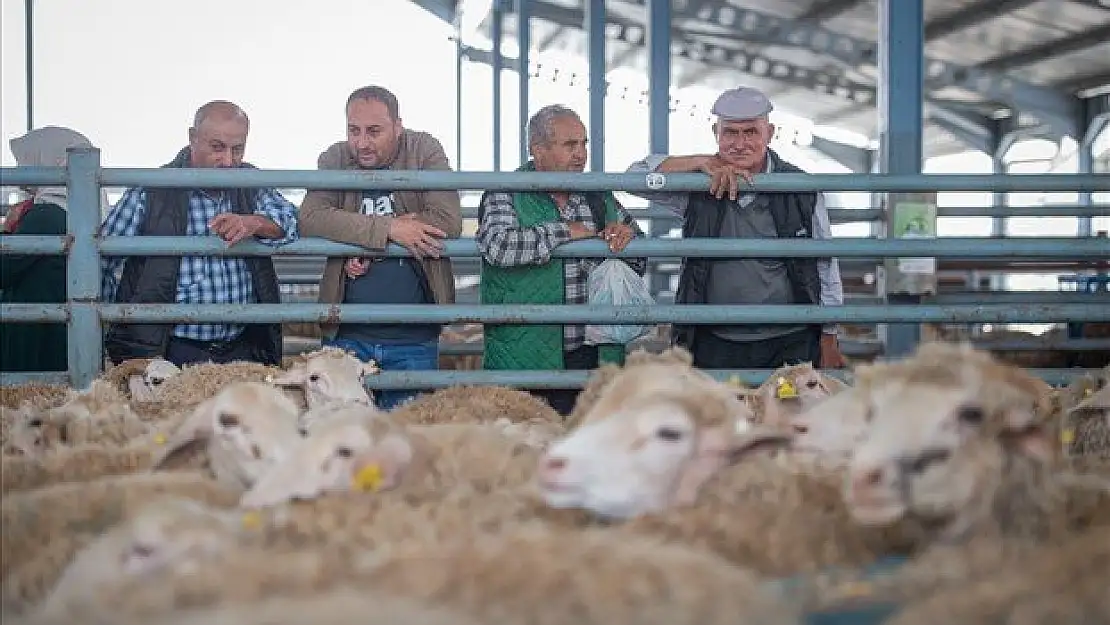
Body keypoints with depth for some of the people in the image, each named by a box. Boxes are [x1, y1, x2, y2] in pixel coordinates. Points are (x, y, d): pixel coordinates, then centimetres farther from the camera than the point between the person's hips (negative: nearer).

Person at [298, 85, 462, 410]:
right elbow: (310, 218, -15)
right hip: (347, 333, 1)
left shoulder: (425, 152, -1)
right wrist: (389, 229, -22)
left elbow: (448, 221, -14)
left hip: (414, 336, -1)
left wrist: (363, 241, -15)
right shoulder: (334, 160, 3)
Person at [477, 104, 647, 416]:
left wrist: (627, 236, -1)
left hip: (593, 357, 4)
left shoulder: (599, 197, 14)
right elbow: (497, 246, -22)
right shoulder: (504, 196, -1)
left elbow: (639, 264, 23)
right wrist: (564, 231, -15)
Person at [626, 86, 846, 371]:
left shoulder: (801, 190, 1)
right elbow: (637, 175, -7)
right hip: (712, 345, 1)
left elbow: (825, 267, 8)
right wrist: (703, 162, -15)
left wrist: (829, 340, 8)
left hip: (790, 344, -1)